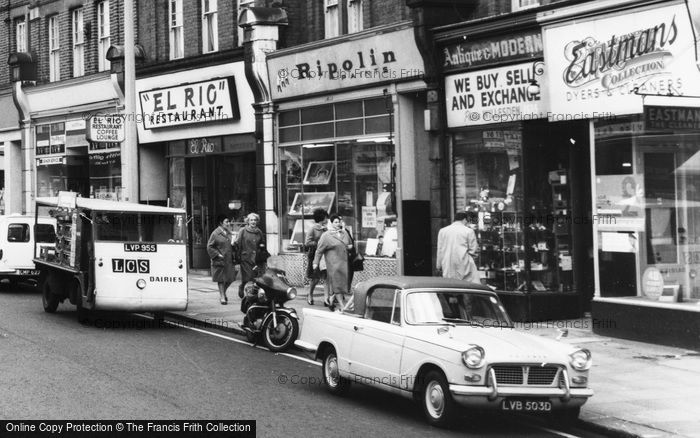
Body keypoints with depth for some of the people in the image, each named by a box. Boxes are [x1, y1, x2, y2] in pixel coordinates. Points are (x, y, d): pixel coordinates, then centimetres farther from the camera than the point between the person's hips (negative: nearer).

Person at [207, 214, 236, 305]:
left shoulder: (228, 233, 10)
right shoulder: (215, 234, -9)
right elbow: (209, 247, -8)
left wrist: (233, 255, 9)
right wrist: (217, 255, -14)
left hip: (229, 260, 6)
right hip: (219, 260, -6)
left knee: (230, 279, 6)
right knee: (221, 279, 1)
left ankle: (223, 293, 30)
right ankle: (222, 297, 9)